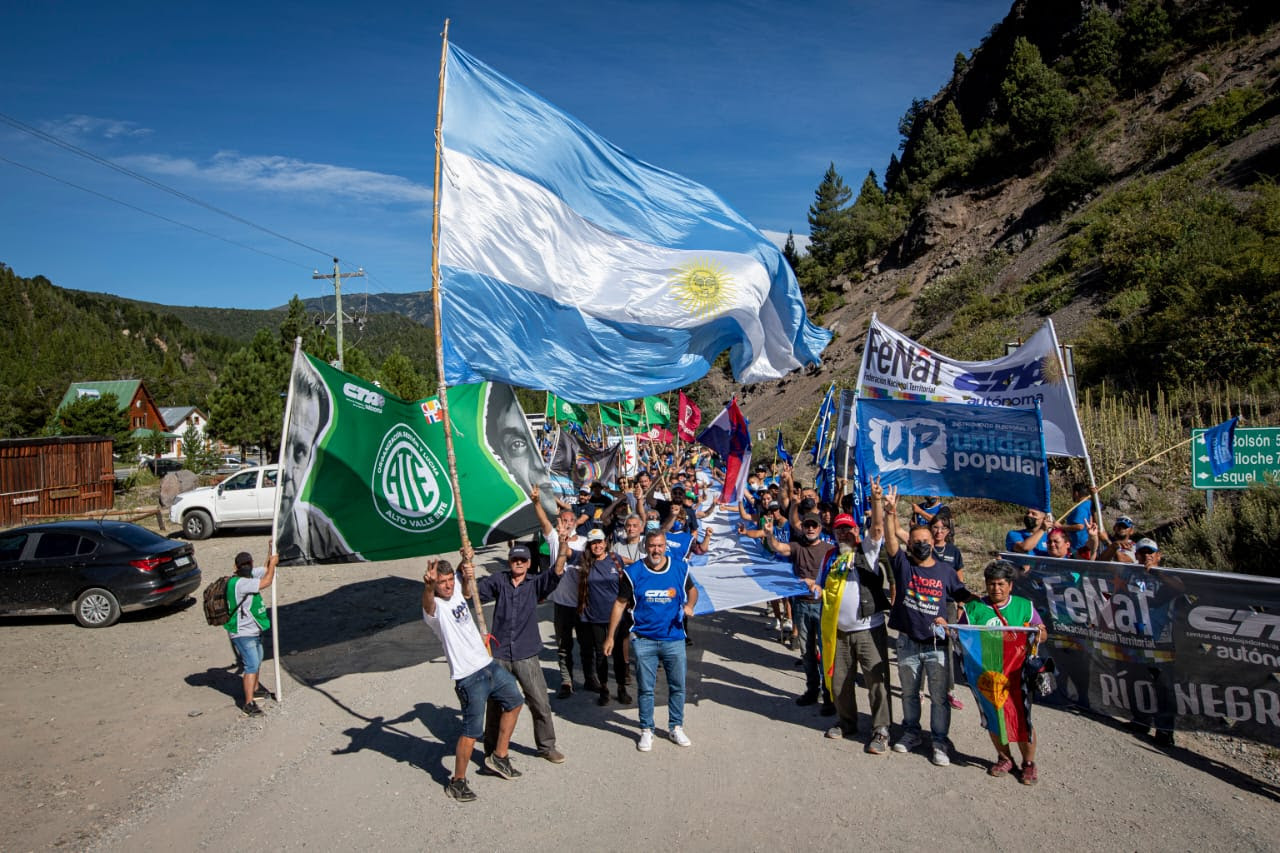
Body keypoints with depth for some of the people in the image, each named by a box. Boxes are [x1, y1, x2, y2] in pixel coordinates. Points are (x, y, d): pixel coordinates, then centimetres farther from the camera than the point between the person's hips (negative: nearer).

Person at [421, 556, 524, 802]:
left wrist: (467, 563, 4)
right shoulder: (435, 607, -20)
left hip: (489, 664, 9)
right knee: (472, 732, -4)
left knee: (514, 702, 22)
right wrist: (428, 586, -69)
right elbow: (428, 602, -46)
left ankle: (498, 756, 36)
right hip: (469, 677, -9)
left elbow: (467, 591, 26)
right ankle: (457, 782, 16)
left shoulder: (457, 589, 2)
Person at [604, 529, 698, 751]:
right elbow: (620, 604, 0)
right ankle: (646, 731, 22)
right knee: (645, 689, 7)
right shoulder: (633, 572, -6)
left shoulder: (680, 567, -2)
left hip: (674, 639, 2)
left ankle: (676, 728, 28)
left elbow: (692, 590, 16)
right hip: (643, 640, -2)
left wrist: (689, 605, -7)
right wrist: (610, 636, 0)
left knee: (678, 686, 11)